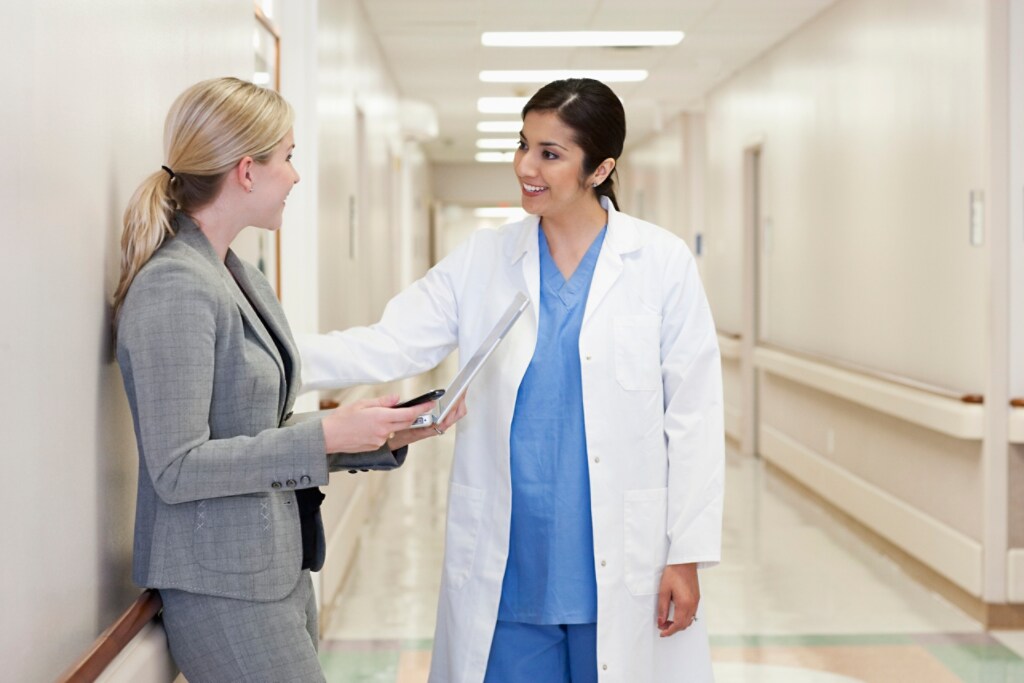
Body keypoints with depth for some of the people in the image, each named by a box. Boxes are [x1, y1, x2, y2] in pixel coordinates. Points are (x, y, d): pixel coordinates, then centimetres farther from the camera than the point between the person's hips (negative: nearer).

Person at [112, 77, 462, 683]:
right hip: (223, 586, -9)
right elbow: (176, 469, -20)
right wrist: (327, 434, -20)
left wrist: (384, 435, 2)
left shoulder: (243, 278, 10)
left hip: (281, 568, 9)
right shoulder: (176, 287, -17)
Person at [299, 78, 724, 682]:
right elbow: (388, 347, -4)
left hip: (622, 568, -2)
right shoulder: (482, 260, 4)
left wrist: (687, 554, -6)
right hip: (509, 570, 2)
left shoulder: (662, 263, -3)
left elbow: (692, 417, -3)